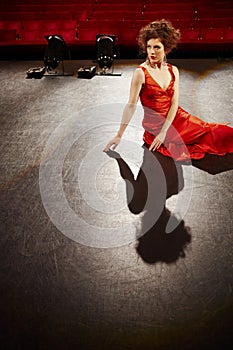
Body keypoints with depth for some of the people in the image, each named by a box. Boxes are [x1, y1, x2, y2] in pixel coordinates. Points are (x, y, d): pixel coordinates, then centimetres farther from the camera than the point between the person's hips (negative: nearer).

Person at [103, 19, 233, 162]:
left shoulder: (173, 70, 3)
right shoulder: (141, 73, -12)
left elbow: (174, 104, -3)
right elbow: (131, 106, -14)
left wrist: (164, 132, -14)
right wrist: (119, 136, -16)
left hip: (175, 118, 5)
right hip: (154, 125, -5)